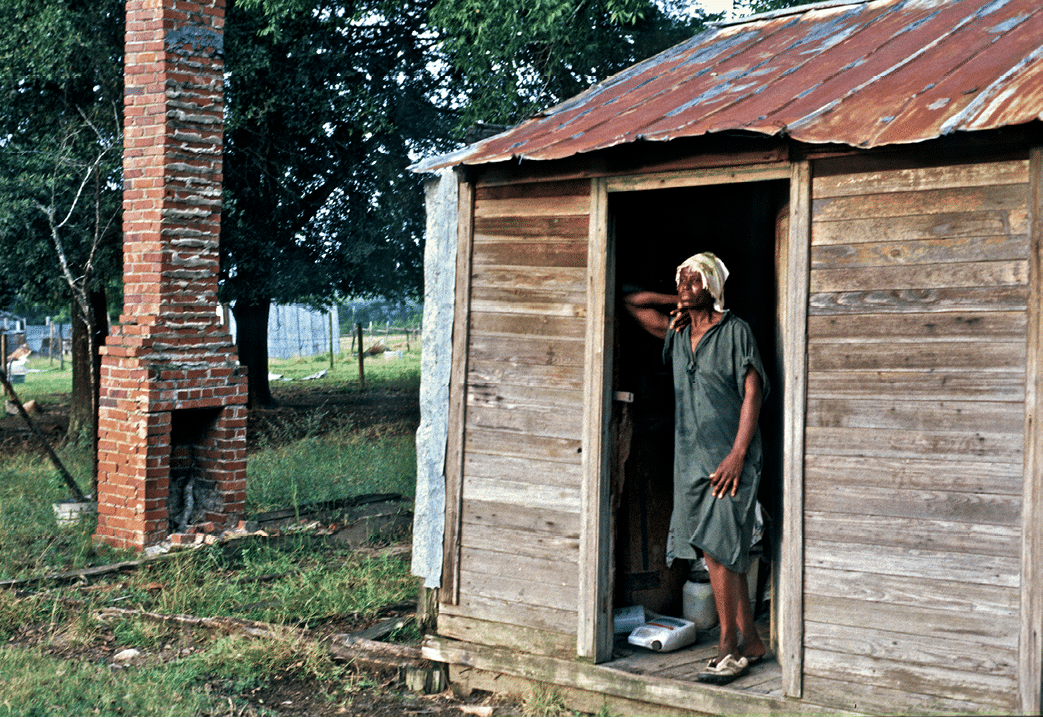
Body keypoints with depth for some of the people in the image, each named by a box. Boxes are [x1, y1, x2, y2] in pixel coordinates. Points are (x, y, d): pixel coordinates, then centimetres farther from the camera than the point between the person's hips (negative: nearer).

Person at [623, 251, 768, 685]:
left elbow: (752, 393, -9)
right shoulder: (676, 332, 14)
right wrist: (678, 302, 13)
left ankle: (729, 648, -4)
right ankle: (749, 641, 17)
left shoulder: (735, 331, -4)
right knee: (725, 554, 9)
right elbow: (631, 302, 24)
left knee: (717, 548, -13)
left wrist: (737, 454, -16)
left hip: (728, 458, -6)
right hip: (690, 458, 6)